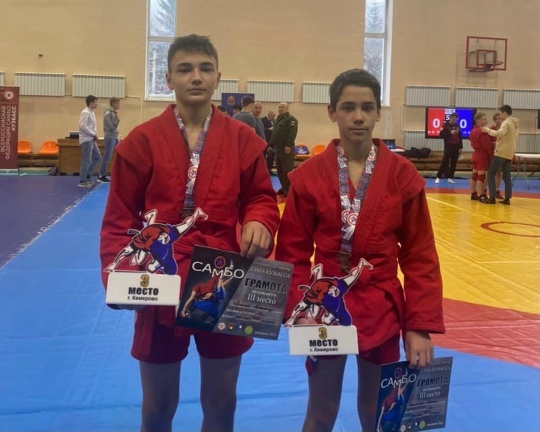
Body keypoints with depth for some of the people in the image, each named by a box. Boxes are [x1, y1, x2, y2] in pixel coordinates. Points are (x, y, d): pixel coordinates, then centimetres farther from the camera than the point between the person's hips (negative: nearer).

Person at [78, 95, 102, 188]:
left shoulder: (91, 112, 14)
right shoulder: (85, 112, -15)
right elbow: (83, 126, -23)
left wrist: (95, 134, 5)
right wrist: (94, 134, -16)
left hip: (91, 139, 10)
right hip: (86, 140, -10)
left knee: (97, 157, 13)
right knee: (86, 161, -5)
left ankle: (88, 176, 19)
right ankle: (82, 181, 3)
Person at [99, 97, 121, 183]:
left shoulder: (113, 113, 12)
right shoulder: (108, 114, -14)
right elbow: (113, 127, -19)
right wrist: (117, 117, -12)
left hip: (115, 137, 9)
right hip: (110, 138, -9)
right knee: (107, 158, -4)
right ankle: (101, 176, 4)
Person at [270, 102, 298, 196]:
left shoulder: (291, 119, -7)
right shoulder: (277, 120, 22)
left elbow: (292, 133, -18)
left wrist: (288, 145, -26)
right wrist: (271, 145, 20)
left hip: (286, 148, -9)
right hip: (277, 148, 9)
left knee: (287, 170, -10)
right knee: (279, 170, 11)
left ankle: (289, 190, -8)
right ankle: (284, 188, 19)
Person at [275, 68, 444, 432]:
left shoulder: (403, 175, -6)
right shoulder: (309, 175, -6)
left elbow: (421, 257, -3)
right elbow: (293, 252, -2)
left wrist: (421, 325, -8)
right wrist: (299, 310, -13)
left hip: (382, 310, 1)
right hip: (324, 309, 0)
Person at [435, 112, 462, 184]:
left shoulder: (457, 125, 10)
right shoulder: (446, 125, -4)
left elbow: (460, 136, 15)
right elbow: (441, 135, -10)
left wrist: (461, 147, 11)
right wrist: (450, 133, -19)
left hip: (456, 147, 5)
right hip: (448, 146, -5)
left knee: (454, 163, 4)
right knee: (444, 162, -8)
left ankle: (450, 178, 10)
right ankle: (438, 177, -4)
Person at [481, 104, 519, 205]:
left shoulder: (506, 122, -12)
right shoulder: (515, 124, 16)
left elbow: (500, 133, -30)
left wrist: (488, 130, -22)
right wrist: (498, 143, 20)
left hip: (501, 152, -9)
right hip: (510, 153, 9)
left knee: (491, 174, -4)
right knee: (507, 176, 10)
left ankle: (492, 197, -8)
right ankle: (507, 198, 6)